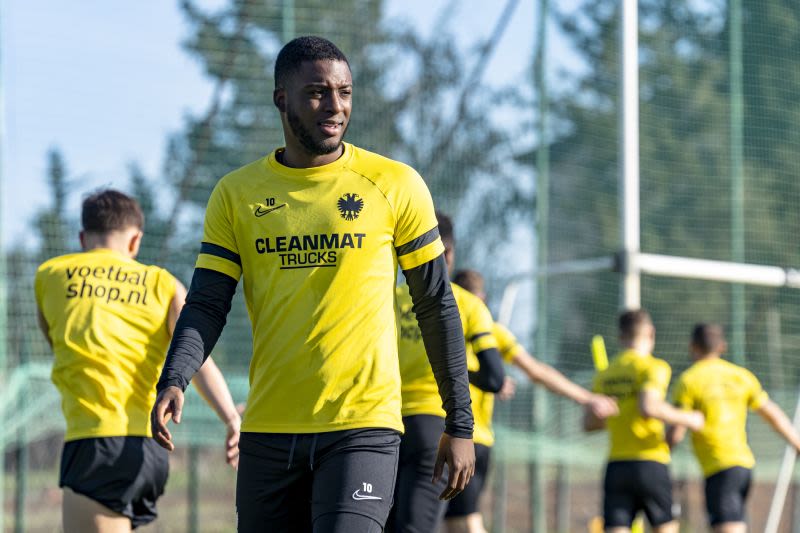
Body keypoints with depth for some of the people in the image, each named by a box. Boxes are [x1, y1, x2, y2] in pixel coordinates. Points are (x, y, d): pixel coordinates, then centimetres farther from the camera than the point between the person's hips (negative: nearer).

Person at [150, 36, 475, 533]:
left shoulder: (394, 184, 1)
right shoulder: (237, 194, 7)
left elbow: (437, 308, 5)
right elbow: (206, 305, 3)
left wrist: (460, 425, 4)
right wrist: (174, 380, -16)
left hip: (363, 427, -3)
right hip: (268, 430, 3)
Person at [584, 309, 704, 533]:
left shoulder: (604, 374, 13)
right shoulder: (654, 367, -5)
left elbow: (589, 422, 14)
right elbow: (648, 407, -21)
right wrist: (687, 418, -8)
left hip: (616, 466, 4)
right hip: (650, 463, -4)